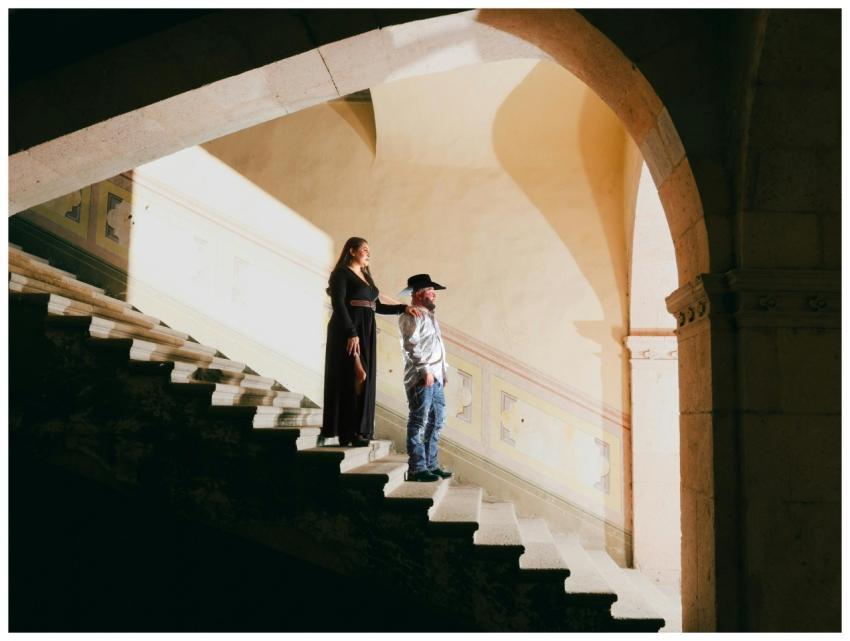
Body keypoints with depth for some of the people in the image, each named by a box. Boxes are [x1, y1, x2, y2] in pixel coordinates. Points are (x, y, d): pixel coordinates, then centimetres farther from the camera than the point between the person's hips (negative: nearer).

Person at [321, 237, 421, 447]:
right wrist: (352, 333, -23)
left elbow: (377, 306, 21)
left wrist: (404, 308, 9)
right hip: (348, 332, -8)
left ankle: (359, 430, 10)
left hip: (366, 332, 8)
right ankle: (348, 432, -6)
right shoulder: (341, 273, -5)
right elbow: (338, 304, -15)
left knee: (363, 378, 6)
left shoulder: (366, 276, 19)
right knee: (350, 377, -9)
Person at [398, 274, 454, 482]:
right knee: (419, 423, -7)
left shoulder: (430, 316, 22)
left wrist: (442, 372, 20)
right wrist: (425, 370, -22)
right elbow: (411, 346, -18)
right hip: (421, 379, -10)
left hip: (435, 379, 10)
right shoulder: (412, 316, -8)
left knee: (436, 422, 14)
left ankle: (431, 465, 23)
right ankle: (417, 469, -4)